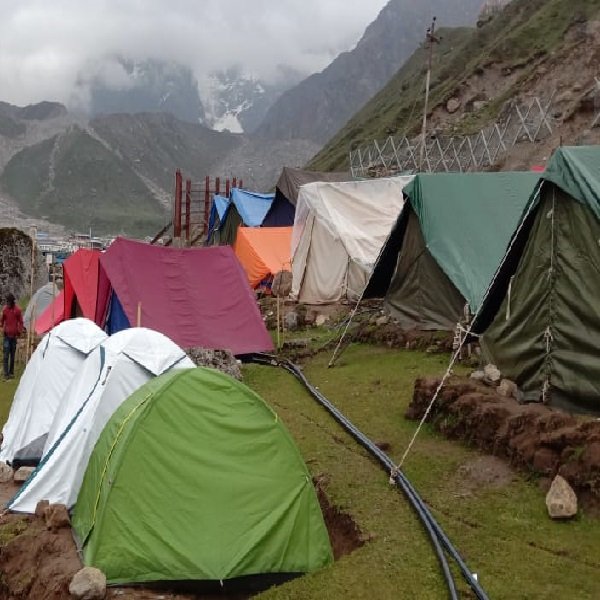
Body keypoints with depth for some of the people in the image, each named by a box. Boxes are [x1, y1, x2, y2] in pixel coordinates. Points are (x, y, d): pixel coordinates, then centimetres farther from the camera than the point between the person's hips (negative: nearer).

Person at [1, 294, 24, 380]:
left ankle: (11, 372, 17)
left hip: (14, 335, 0)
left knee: (12, 355, 8)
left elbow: (20, 322, 3)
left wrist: (19, 331, -5)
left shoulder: (17, 310, -2)